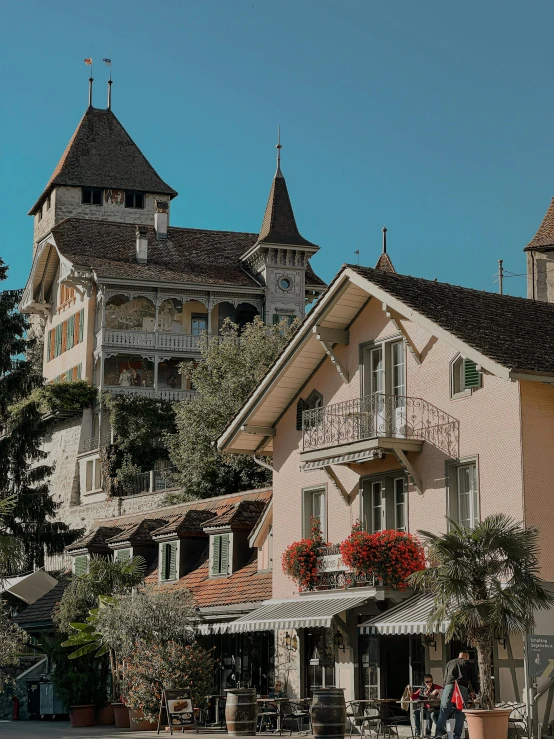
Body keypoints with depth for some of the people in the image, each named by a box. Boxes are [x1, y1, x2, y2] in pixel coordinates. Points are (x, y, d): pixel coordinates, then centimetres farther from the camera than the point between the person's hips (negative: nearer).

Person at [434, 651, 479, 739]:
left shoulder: (450, 663, 27)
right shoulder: (469, 664, 20)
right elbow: (475, 680, 18)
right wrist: (477, 693, 31)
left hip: (448, 687, 1)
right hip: (462, 689, -1)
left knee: (443, 712, -5)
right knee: (460, 714, 4)